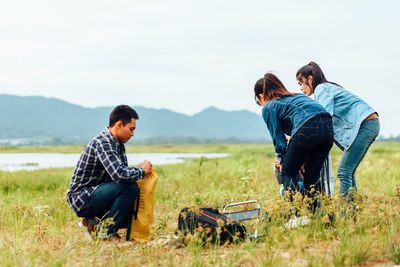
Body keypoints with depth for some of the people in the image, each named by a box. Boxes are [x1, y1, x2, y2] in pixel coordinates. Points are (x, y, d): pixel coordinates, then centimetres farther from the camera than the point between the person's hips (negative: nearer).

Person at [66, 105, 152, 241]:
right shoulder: (102, 143, -22)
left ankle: (93, 222, 10)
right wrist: (142, 170, -17)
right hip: (81, 198, -10)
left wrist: (139, 169, -3)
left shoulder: (118, 144, 10)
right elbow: (120, 174, -34)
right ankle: (107, 231, -13)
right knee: (129, 187, -26)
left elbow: (122, 171, 17)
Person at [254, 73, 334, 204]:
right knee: (312, 176, 17)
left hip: (308, 128, -6)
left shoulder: (268, 108, 15)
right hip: (328, 126, 6)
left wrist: (281, 162, 27)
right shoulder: (297, 96, 35)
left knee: (288, 173, 9)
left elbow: (278, 138, 14)